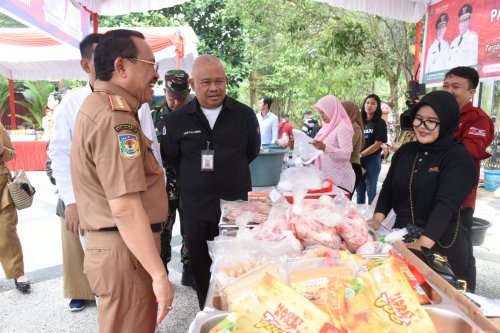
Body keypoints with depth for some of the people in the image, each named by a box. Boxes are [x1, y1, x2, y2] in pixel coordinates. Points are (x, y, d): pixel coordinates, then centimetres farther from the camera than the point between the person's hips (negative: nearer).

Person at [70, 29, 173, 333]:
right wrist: (159, 274, -23)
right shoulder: (115, 116, -21)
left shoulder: (99, 105, 12)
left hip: (115, 244, 10)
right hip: (125, 250, -10)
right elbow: (125, 208, -27)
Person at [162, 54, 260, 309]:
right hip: (195, 206, 1)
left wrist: (229, 170, 9)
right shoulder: (177, 119, -4)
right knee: (200, 265, 14)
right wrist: (195, 176, 6)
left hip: (237, 202, 0)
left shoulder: (244, 114, -3)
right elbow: (170, 158, 8)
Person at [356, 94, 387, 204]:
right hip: (358, 160, 5)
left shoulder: (380, 123, -6)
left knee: (371, 189, 4)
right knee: (359, 189, 14)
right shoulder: (361, 121, 8)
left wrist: (360, 155, -14)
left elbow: (377, 144, -13)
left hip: (372, 160, -5)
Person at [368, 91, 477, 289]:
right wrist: (378, 217, -11)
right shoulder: (405, 151, 4)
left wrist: (423, 243, -35)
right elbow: (389, 187, 5)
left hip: (441, 243, -5)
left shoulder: (459, 158, -14)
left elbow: (446, 204, -24)